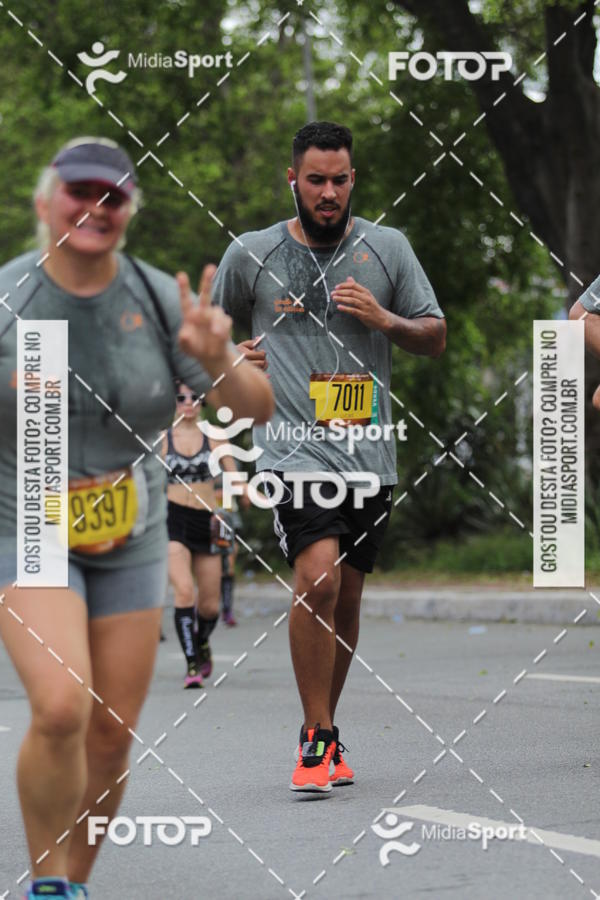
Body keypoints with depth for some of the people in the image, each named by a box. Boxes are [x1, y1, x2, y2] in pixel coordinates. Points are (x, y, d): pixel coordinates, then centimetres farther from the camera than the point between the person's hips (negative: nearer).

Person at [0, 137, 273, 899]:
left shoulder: (158, 298, -6)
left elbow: (257, 408, -7)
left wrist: (217, 362, -25)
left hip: (132, 544, 3)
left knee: (112, 734, 5)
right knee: (61, 706, -22)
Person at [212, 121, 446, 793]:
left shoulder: (388, 248, 6)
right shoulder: (250, 255, 3)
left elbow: (435, 338, 10)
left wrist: (383, 319, -9)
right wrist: (234, 355, -4)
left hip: (370, 453, 3)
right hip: (294, 447, -3)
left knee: (346, 598, 10)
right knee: (317, 581, -21)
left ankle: (324, 729, 27)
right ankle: (317, 738, -10)